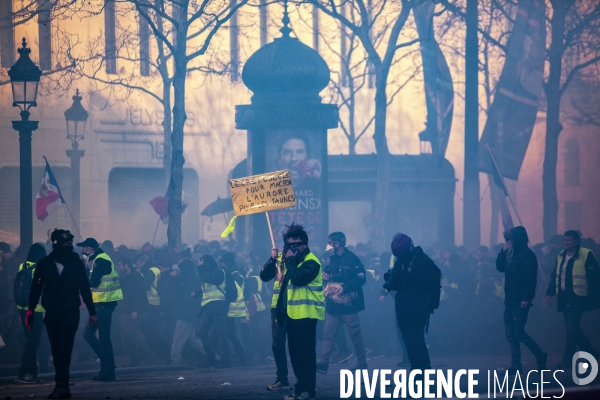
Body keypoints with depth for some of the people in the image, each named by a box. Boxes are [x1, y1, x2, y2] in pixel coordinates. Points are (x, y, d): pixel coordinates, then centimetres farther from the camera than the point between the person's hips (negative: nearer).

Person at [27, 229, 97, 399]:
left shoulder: (77, 264, 4)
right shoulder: (44, 264, 3)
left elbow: (85, 289, 9)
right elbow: (36, 288, 3)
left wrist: (92, 312, 9)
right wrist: (31, 310, -6)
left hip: (70, 313, -2)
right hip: (51, 314, 2)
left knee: (63, 351, -13)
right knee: (57, 352, 5)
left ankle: (62, 385, -18)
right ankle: (62, 385, 12)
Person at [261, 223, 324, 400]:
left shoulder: (311, 261, -9)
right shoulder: (286, 259, 16)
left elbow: (297, 278, -26)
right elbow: (264, 276, 11)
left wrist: (290, 260, -15)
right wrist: (272, 260, -4)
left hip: (305, 313, -9)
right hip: (291, 312, 9)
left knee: (305, 351, -9)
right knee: (294, 351, 12)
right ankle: (301, 386, 20)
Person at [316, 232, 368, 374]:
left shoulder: (352, 259, -8)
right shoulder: (331, 259, 13)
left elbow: (361, 278, -14)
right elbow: (327, 274, 26)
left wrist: (345, 287, -22)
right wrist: (326, 276, 2)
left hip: (348, 303, -7)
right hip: (332, 304, 7)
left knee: (355, 334, 0)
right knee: (328, 334, 2)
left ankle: (362, 363, 10)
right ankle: (323, 363, 2)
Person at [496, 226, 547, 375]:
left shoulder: (527, 254, -11)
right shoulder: (510, 253, 13)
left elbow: (531, 278, -17)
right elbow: (500, 267, 14)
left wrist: (526, 298, -22)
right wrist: (503, 251, 0)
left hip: (521, 300, -9)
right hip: (510, 299, 9)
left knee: (518, 332, -9)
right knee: (510, 333, 6)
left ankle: (540, 356, 6)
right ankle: (516, 366, 9)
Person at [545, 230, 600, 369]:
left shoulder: (586, 255, -8)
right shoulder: (561, 257, 13)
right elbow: (555, 276, 18)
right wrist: (550, 292, 6)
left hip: (577, 299, -7)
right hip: (564, 298, 7)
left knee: (572, 329, -10)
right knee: (573, 329, 10)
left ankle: (567, 360, -6)